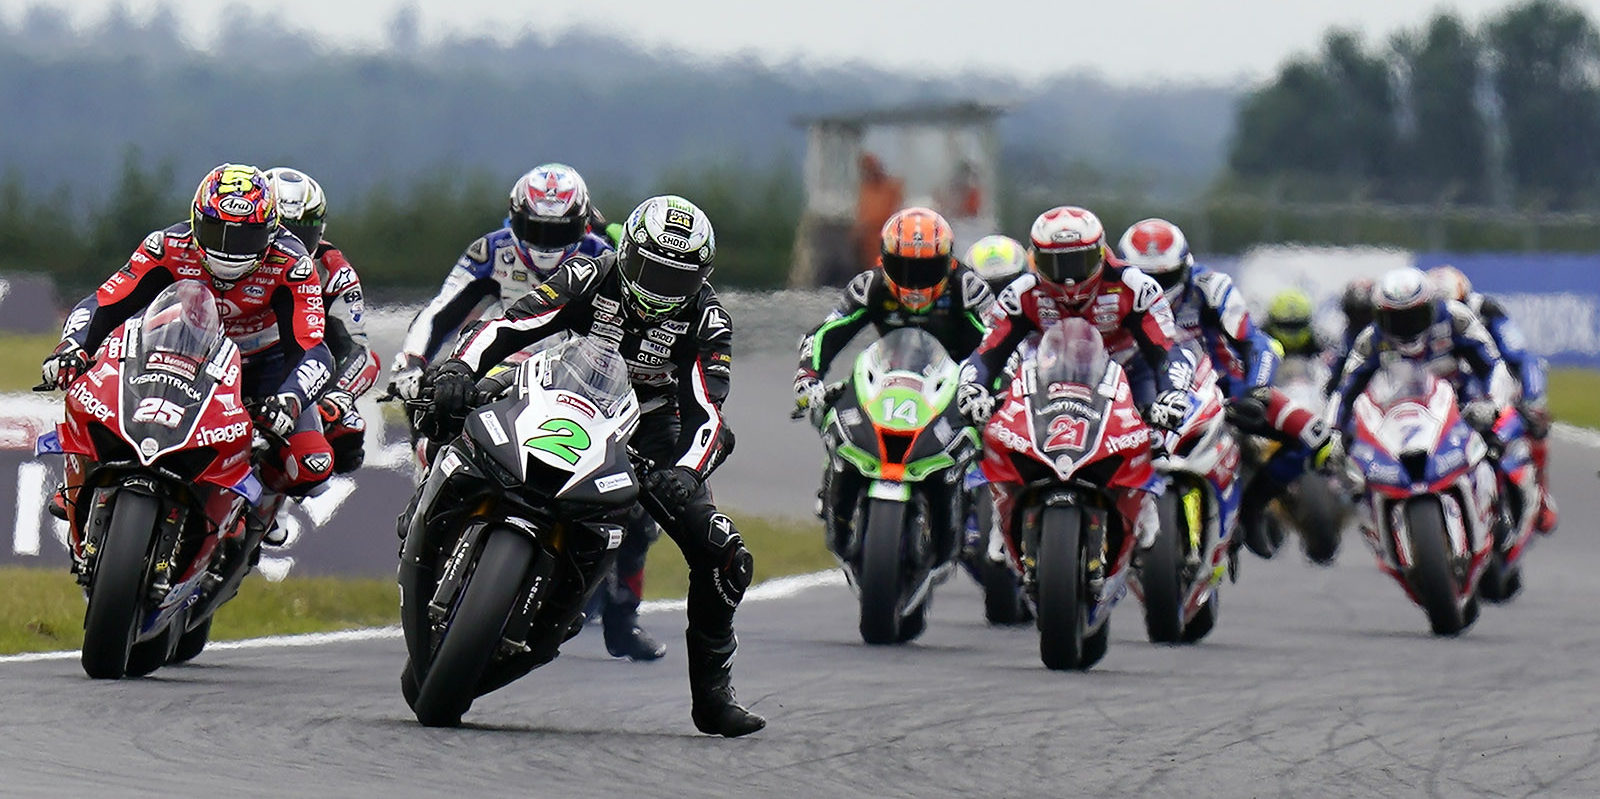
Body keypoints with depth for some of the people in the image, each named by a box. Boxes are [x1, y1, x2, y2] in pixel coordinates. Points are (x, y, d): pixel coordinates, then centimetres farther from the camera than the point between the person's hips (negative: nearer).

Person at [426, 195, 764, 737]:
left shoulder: (706, 321, -11)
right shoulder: (590, 279, -13)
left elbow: (705, 413, -20)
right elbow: (508, 325, -21)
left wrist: (685, 473, -40)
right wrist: (460, 368, -40)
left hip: (649, 431, 0)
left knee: (723, 558, -13)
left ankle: (712, 694, 1)